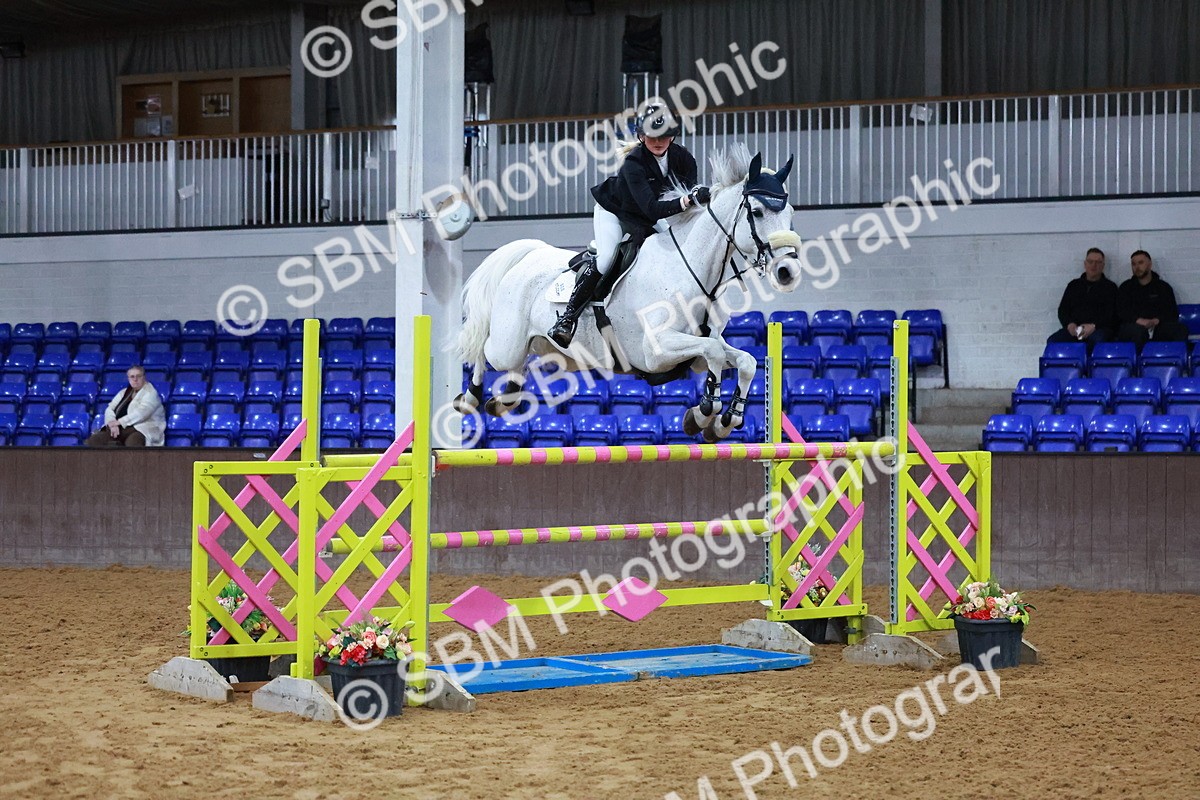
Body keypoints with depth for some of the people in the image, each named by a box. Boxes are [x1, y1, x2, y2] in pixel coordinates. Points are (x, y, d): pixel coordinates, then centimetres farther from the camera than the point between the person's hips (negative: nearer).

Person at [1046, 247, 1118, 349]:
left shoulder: (1110, 287, 13)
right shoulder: (1074, 285, 23)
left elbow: (1111, 314, 1)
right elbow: (1062, 310, 19)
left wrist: (1094, 326, -17)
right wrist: (1069, 324, -4)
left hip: (1099, 329, -3)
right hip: (1074, 328, 3)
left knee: (1096, 341, -40)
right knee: (1052, 341, -27)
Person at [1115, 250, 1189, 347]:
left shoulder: (1164, 287, 19)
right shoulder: (1126, 287, 18)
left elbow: (1173, 313, 10)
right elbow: (1121, 313, 4)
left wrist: (1156, 321, -12)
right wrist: (1138, 320, -17)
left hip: (1157, 327, 1)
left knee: (1181, 329, -28)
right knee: (1137, 330, -39)